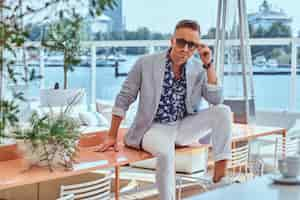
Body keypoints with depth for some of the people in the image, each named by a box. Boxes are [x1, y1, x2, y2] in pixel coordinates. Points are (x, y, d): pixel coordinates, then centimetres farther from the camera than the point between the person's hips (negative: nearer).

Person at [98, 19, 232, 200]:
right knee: (166, 150, -37)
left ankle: (221, 168, -14)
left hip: (184, 126, 4)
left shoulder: (199, 69, 0)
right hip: (154, 128, -3)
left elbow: (216, 100, -8)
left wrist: (209, 65, -15)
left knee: (223, 111, -17)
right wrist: (112, 137, -2)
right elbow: (124, 99, -2)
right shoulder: (146, 63, -8)